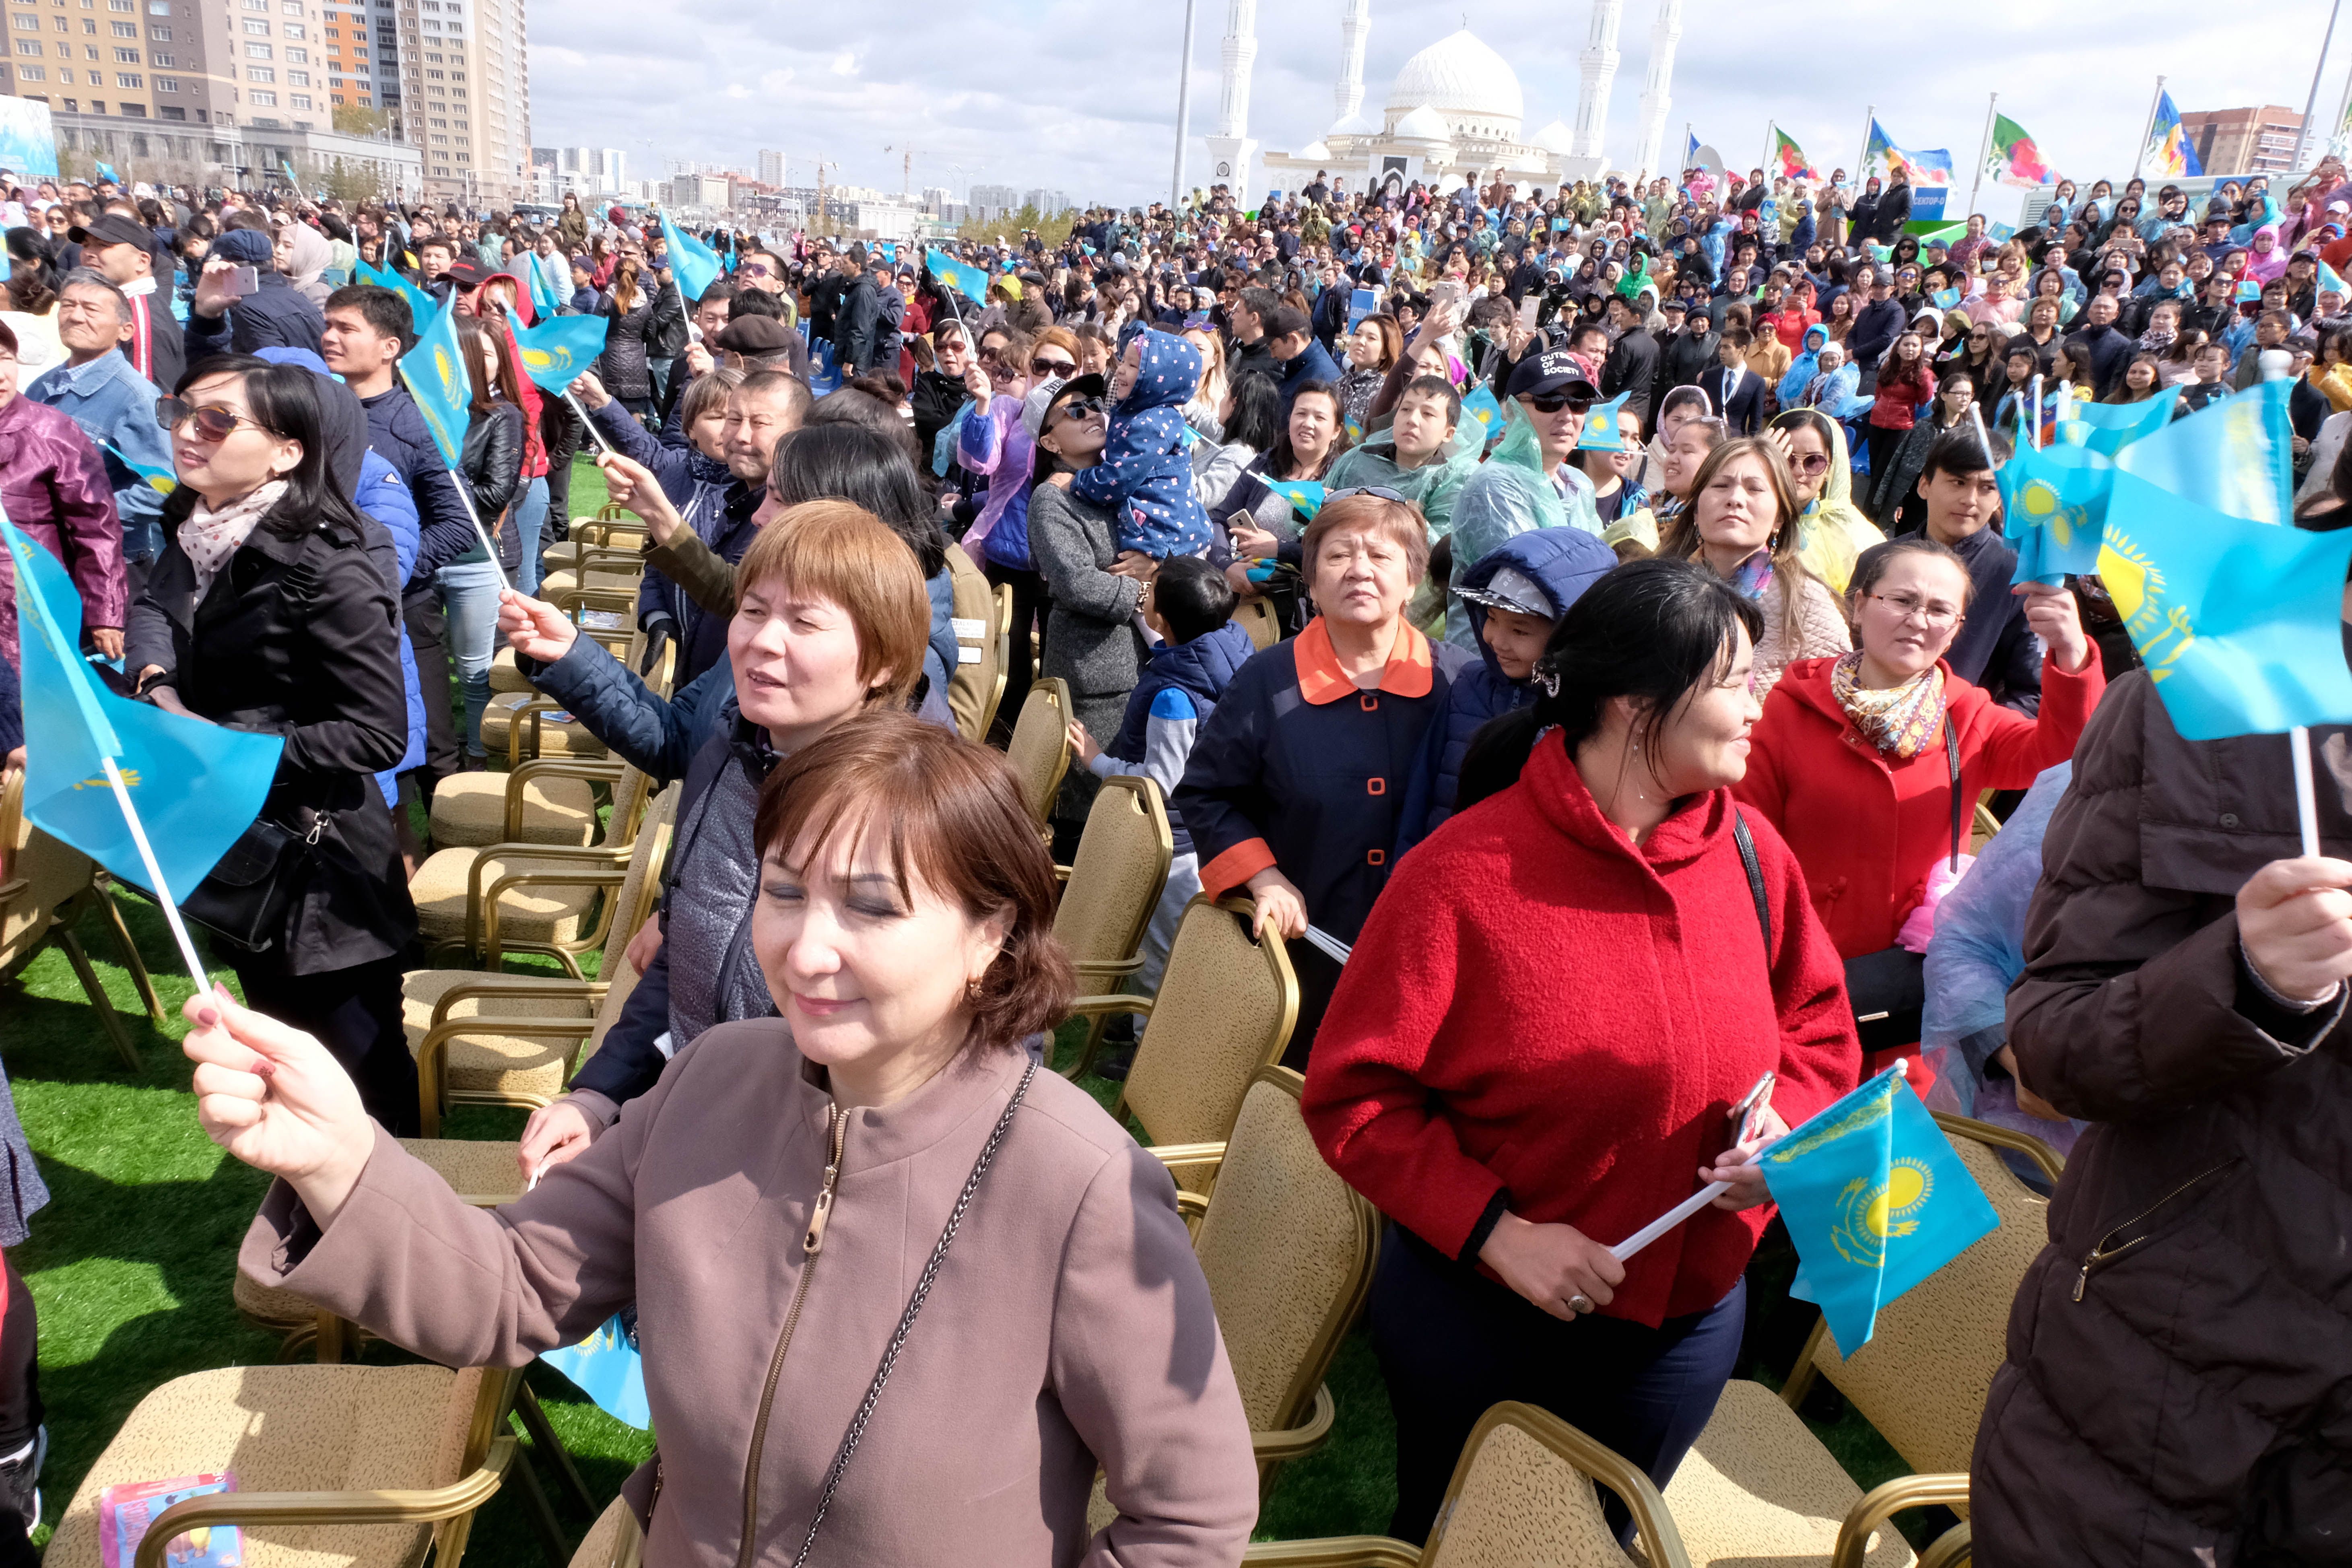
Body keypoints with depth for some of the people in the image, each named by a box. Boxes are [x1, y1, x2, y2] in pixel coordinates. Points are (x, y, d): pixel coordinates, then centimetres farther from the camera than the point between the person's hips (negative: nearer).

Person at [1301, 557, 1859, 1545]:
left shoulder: (1752, 853, -8)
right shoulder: (1464, 872, -22)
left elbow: (1819, 1033, 7)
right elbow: (1352, 1095, -19)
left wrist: (1785, 1129, -13)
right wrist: (1497, 1232, -24)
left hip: (1688, 1313, 4)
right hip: (1479, 1311, -4)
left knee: (1602, 1537, 28)